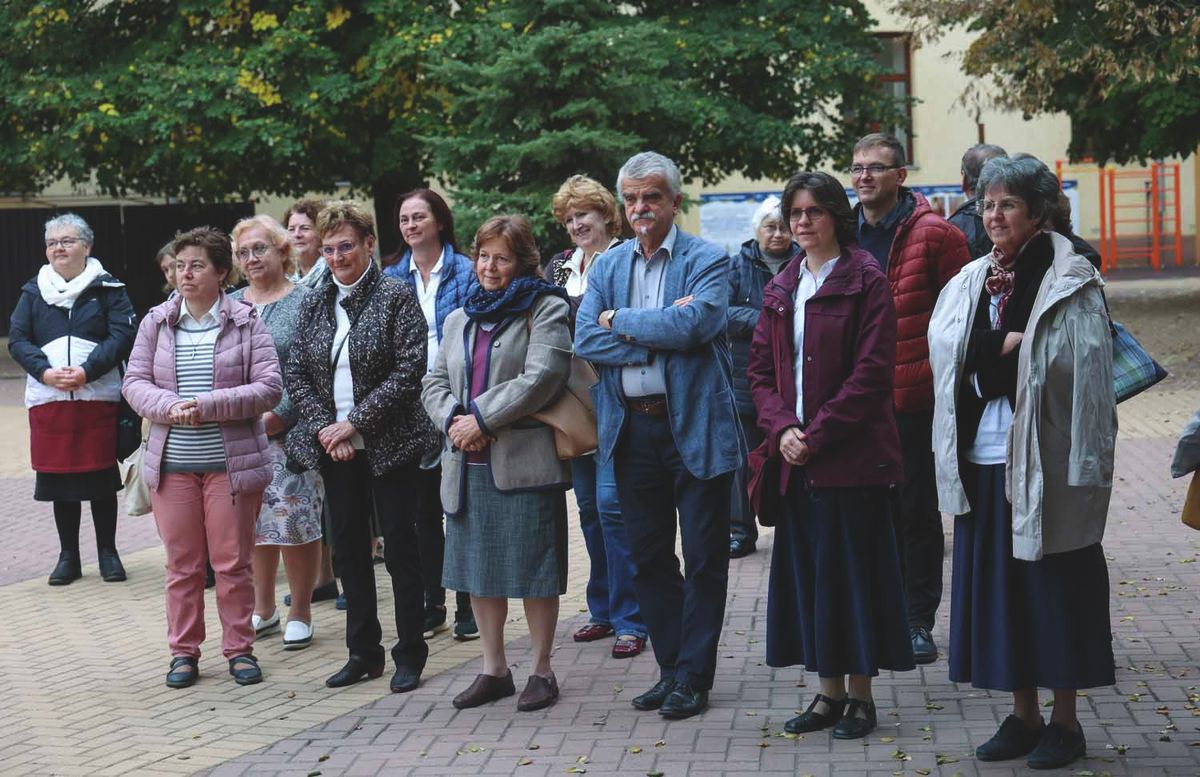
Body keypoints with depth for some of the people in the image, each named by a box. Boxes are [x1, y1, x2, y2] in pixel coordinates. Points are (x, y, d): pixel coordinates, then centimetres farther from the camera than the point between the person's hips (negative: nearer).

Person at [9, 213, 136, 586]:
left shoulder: (108, 289, 4)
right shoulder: (33, 291, 12)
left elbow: (122, 335, -5)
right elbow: (17, 339, 6)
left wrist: (86, 371, -17)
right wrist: (45, 372, -12)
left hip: (99, 397, -2)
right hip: (48, 399, 2)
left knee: (101, 476, 1)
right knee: (58, 476, 5)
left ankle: (108, 552, 14)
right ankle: (68, 556, 15)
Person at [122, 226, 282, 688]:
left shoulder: (246, 322, -2)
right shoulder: (156, 323, 7)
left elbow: (269, 388, -8)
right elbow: (135, 382, 5)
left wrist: (207, 405, -17)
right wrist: (170, 406, -15)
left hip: (231, 463, -2)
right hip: (172, 463, 2)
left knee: (233, 562, 3)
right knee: (181, 564, 8)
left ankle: (239, 648, 17)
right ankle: (184, 651, 19)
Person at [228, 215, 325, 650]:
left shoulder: (304, 301, -2)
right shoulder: (230, 305, 14)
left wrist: (279, 415, -16)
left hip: (288, 431, -5)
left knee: (294, 520, -4)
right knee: (253, 521, 9)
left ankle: (300, 613, 7)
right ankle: (263, 610, 20)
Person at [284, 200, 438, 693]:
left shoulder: (396, 297, -6)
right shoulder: (314, 304, 9)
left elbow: (408, 371, -14)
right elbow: (296, 374, 8)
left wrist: (354, 422, -16)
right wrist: (323, 428, -7)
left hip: (388, 444, -5)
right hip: (333, 447, 5)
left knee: (399, 545, 0)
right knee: (349, 547, 10)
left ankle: (410, 654, 10)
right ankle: (363, 652, 19)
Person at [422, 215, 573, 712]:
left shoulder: (545, 309, -2)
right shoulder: (459, 319, 19)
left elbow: (542, 377, -15)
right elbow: (434, 383, 16)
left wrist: (482, 418, -15)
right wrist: (454, 419, -6)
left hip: (523, 462, -6)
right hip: (468, 465, 6)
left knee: (533, 571, 0)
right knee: (477, 569, 11)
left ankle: (541, 671, 11)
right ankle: (494, 670, 21)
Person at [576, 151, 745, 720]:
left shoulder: (707, 261, -4)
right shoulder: (607, 267, 10)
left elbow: (691, 324, -21)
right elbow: (585, 341, -3)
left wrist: (621, 321, -9)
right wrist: (657, 339, -14)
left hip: (695, 427, -5)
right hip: (632, 430, 5)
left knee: (703, 560, 2)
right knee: (648, 559, 12)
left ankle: (694, 675, 11)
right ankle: (671, 668, 23)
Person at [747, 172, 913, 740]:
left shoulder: (865, 281, -6)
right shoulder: (781, 289, 13)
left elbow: (872, 373, -13)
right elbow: (761, 369, 10)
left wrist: (816, 434, -16)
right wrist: (782, 429, -7)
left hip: (851, 454, -6)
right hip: (794, 458, 6)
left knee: (854, 570, 0)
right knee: (806, 570, 8)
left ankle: (860, 695, 10)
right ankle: (829, 691, 18)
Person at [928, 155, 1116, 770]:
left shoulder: (1070, 283, -6)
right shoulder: (969, 283, 12)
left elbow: (1089, 377, -11)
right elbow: (945, 350, 3)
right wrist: (1003, 345, -10)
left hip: (1045, 461, -5)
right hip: (983, 461, 6)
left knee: (1055, 587, 2)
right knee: (996, 589, 9)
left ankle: (1065, 720, 14)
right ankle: (1023, 715, 22)